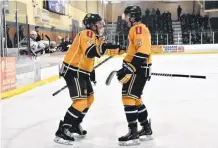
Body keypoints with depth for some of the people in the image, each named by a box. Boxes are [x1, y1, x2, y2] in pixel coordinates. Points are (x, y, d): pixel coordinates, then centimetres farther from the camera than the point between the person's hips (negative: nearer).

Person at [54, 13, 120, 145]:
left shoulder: (92, 36, 19)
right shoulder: (87, 33, -14)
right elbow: (90, 52, -31)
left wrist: (91, 72, 22)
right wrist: (104, 47, -44)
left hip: (81, 71, 11)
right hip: (72, 71, -11)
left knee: (89, 98, 18)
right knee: (80, 101, -18)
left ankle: (75, 125, 30)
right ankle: (62, 131, -12)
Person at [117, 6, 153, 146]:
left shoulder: (138, 28, -14)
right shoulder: (139, 28, 19)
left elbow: (142, 52, -25)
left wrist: (128, 68, -28)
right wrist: (127, 67, 26)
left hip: (138, 69, -11)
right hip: (139, 68, 11)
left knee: (128, 97, -11)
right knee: (135, 98, 16)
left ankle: (133, 133, -10)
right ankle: (146, 129, 23)